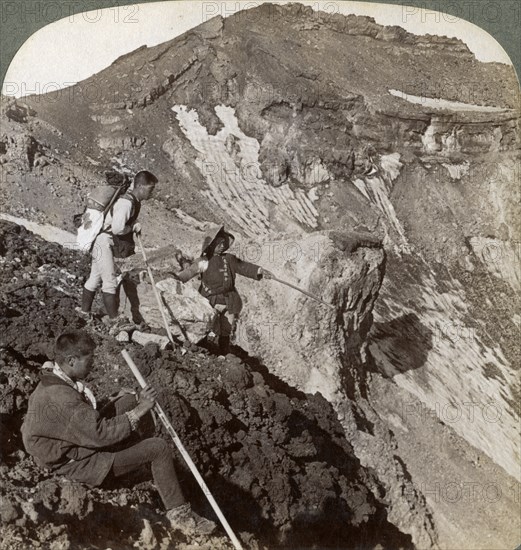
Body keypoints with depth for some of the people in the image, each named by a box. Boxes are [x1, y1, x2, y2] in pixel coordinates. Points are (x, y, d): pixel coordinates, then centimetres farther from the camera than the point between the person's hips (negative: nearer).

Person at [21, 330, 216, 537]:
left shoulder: (53, 380, -2)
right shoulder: (60, 398, -33)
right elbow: (102, 434, -33)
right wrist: (139, 411, -25)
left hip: (82, 442, 10)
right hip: (79, 463, -10)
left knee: (127, 399, 13)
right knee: (158, 448, -13)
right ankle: (180, 515, -2)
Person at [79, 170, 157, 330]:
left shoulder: (134, 201, 8)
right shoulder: (126, 203, -24)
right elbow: (117, 228, -34)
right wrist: (133, 228, -16)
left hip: (104, 244, 10)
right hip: (104, 243, -10)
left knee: (94, 278, 17)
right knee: (110, 281, -7)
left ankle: (84, 311, 29)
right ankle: (114, 320, -4)